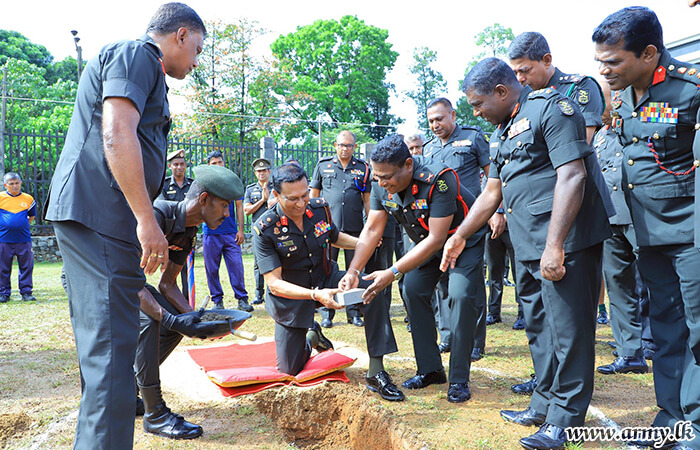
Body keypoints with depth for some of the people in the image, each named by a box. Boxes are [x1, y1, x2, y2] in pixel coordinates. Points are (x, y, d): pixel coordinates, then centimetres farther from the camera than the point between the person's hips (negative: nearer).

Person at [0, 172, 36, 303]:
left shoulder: (28, 199, 5)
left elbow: (32, 216, 20)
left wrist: (23, 225, 9)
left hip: (24, 239, 1)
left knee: (26, 266, 3)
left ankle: (26, 292, 12)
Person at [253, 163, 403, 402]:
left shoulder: (320, 208, -10)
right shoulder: (264, 229, -23)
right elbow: (274, 283, -25)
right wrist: (316, 295, -39)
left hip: (326, 279, 3)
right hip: (290, 297, -2)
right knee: (290, 369, 2)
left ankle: (376, 373, -20)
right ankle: (311, 335, 36)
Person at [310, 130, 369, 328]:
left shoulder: (363, 168, 9)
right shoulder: (323, 165, 8)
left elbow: (368, 199, 11)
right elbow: (314, 195, 11)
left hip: (354, 227, 1)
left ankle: (354, 312, 15)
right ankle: (326, 313, 11)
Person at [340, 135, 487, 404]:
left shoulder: (438, 179, -39)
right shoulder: (382, 185, -18)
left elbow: (437, 238, -38)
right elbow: (371, 230, -12)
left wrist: (393, 273, -39)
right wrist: (353, 271, -24)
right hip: (427, 242, 6)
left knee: (461, 295, -20)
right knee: (413, 292, -3)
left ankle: (459, 380, -9)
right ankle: (430, 369, 9)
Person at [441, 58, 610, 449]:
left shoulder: (550, 109, -9)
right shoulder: (502, 133, 19)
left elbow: (572, 176, -19)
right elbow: (492, 192, 26)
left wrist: (555, 246, -24)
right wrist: (459, 237, 26)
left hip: (565, 244, -9)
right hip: (528, 248, 9)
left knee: (568, 331, -2)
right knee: (539, 329, 16)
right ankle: (545, 405, 30)